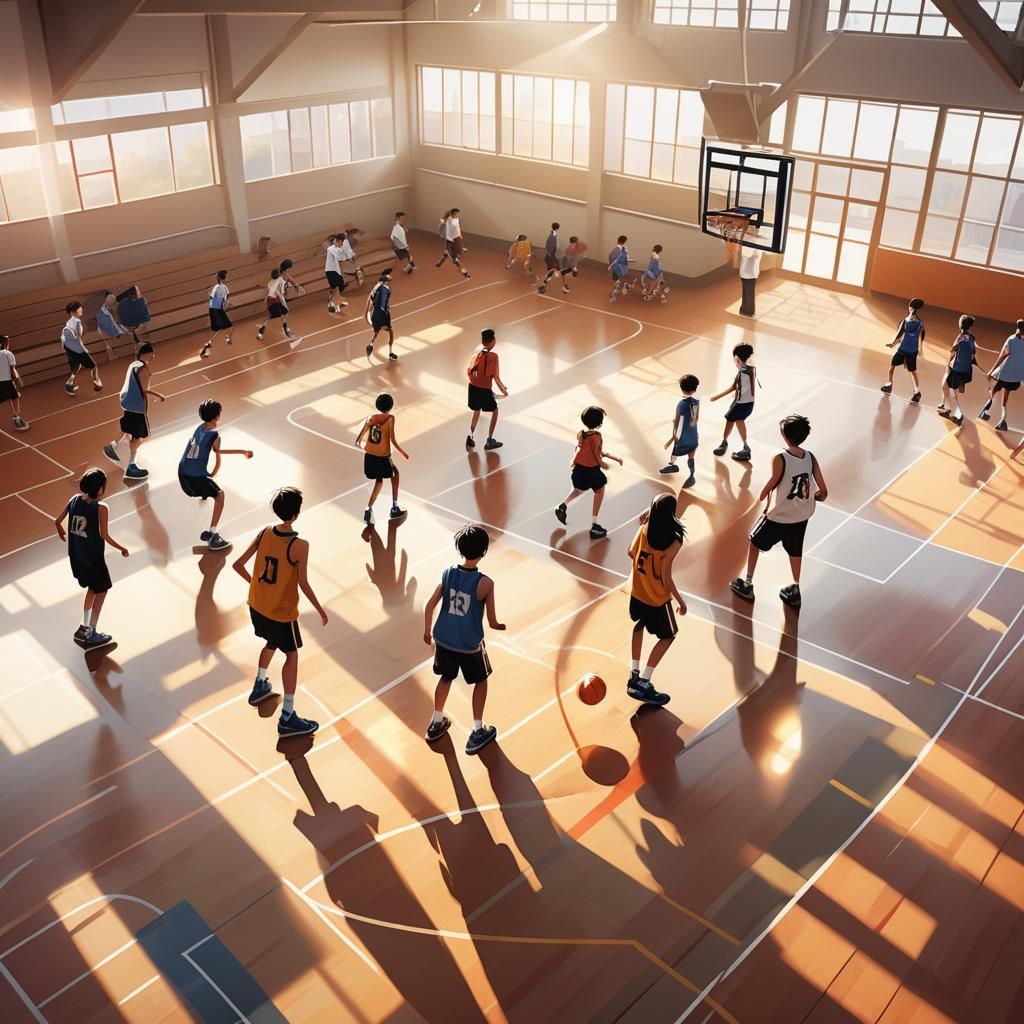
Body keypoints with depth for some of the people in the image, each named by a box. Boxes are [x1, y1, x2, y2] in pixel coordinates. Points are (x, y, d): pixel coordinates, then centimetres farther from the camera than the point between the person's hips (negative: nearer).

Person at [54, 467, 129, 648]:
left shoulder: (75, 499, -4)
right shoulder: (101, 508, -21)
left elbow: (57, 521, 4)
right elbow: (104, 536, -22)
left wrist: (62, 534, 25)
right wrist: (122, 549, -9)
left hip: (75, 556, 6)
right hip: (93, 557, -6)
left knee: (92, 588, 25)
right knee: (102, 591, 12)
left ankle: (84, 628, 29)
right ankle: (91, 634, 12)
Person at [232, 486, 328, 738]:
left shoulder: (264, 533, -8)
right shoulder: (300, 545, -25)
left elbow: (238, 564, -4)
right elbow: (304, 584, -20)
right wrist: (320, 611, -6)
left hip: (256, 606, 6)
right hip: (282, 612, -6)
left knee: (272, 643, 31)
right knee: (291, 656, 10)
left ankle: (259, 687, 49)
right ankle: (287, 718, 11)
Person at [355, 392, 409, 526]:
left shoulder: (371, 417, 4)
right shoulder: (390, 418, -9)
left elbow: (358, 440, 7)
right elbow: (393, 440, -14)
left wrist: (359, 444, 29)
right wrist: (402, 452, -1)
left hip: (369, 456, 5)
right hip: (383, 457, -4)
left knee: (379, 481, 23)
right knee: (395, 474, 23)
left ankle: (368, 510, 10)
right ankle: (394, 508, 21)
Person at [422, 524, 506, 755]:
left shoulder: (447, 573, -10)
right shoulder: (485, 583, -22)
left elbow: (429, 606, -3)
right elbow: (492, 622, -14)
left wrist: (427, 631, 13)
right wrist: (500, 626, 9)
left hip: (443, 639, 4)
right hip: (470, 644, -4)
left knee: (446, 677, 28)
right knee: (481, 681, 20)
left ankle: (436, 723, 39)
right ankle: (477, 732, 22)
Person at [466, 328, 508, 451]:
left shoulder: (477, 354, 4)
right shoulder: (493, 356, -14)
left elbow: (469, 372, 8)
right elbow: (495, 376, -16)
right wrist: (503, 390, -2)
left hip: (473, 387, 6)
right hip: (485, 390, -6)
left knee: (477, 411, 28)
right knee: (495, 411, 15)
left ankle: (471, 436, 18)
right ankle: (489, 441, 14)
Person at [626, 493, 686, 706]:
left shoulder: (644, 529, -14)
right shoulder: (673, 542, -27)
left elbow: (632, 553, 3)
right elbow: (666, 579, -22)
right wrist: (681, 601, -8)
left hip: (636, 592, 5)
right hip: (657, 598, -5)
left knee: (639, 627, 30)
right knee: (668, 637, 15)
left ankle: (634, 675, 33)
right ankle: (643, 684, 9)